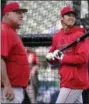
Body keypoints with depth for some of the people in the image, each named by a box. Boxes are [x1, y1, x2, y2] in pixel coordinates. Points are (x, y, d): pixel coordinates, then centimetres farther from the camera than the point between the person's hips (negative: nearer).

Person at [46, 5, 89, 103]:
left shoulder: (80, 35, -9)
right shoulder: (56, 36, 12)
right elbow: (52, 59, 18)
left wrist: (63, 58, -12)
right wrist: (51, 56, -6)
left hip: (75, 80, -7)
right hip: (66, 80, 8)